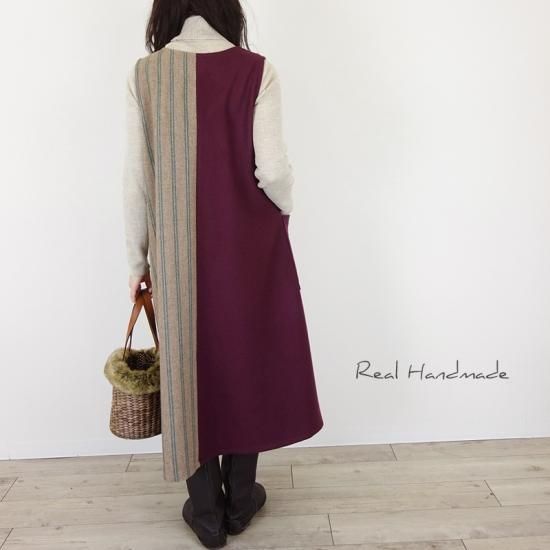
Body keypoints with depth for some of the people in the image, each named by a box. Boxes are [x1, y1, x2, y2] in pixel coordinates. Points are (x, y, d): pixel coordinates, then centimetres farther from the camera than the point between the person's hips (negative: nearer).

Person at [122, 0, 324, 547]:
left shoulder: (144, 73, -1)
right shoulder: (255, 70, -6)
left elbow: (137, 175, -2)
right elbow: (273, 169, -12)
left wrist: (137, 258, 7)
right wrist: (283, 211, 10)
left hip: (176, 249, 1)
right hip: (247, 242, -1)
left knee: (189, 363, 11)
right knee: (246, 357, 14)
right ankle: (240, 497, 28)